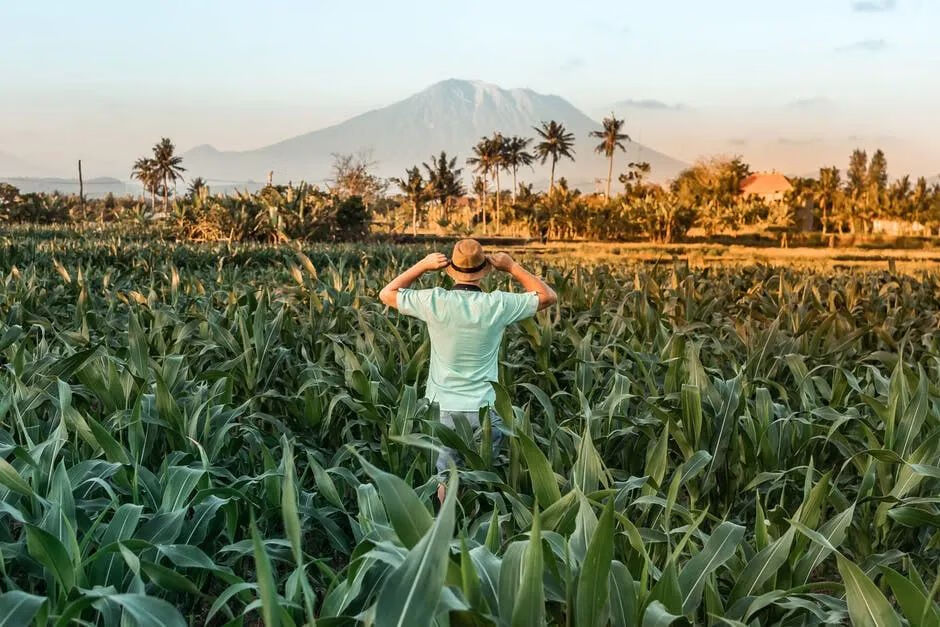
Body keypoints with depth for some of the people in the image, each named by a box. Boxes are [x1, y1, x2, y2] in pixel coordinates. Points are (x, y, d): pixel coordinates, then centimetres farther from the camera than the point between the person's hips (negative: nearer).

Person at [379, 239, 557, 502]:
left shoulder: (434, 302, -10)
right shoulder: (497, 305, -11)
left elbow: (387, 294, 7)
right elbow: (548, 297, 4)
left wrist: (422, 265, 5)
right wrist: (513, 267, 5)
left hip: (442, 408, 1)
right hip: (484, 410, 0)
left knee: (444, 480, 11)